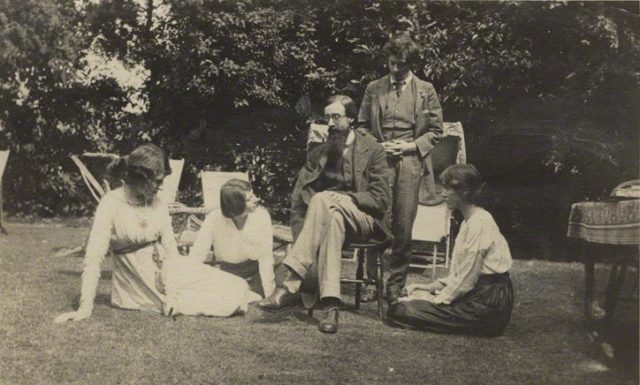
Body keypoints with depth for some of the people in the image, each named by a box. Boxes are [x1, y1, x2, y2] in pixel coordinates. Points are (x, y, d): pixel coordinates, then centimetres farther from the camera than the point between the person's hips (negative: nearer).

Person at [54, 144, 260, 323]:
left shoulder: (158, 205, -2)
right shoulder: (111, 205, -18)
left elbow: (170, 249, -5)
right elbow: (93, 259, -21)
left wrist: (170, 290, -19)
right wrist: (85, 308, -27)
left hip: (166, 270, 5)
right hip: (138, 279, -5)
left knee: (235, 288, -5)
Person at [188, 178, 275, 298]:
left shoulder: (262, 215, -14)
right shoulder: (214, 219, -16)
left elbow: (265, 257, -11)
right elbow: (196, 256, -14)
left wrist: (268, 294, -14)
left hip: (255, 274, 0)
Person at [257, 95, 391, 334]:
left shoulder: (372, 149, 4)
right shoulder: (320, 151, 15)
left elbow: (381, 199, -4)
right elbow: (298, 197, 5)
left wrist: (344, 197, -18)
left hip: (363, 220, -3)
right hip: (327, 214, 3)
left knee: (323, 201, -35)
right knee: (332, 220, -37)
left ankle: (292, 284, -41)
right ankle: (330, 306, -46)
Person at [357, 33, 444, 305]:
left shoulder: (426, 91, 9)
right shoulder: (374, 89, 12)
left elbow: (435, 130, 9)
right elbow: (362, 125, 16)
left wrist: (411, 145, -6)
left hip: (410, 162, -1)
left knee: (403, 227, 0)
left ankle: (396, 285, 10)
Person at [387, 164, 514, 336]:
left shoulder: (480, 223, -17)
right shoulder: (469, 221, 16)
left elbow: (467, 279, -18)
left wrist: (437, 299, -10)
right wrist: (431, 287, 7)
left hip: (488, 301, -10)